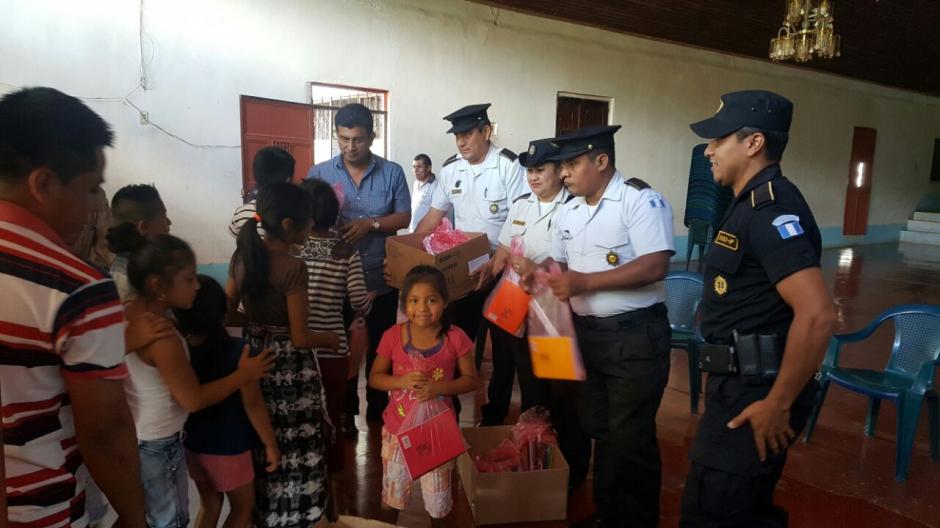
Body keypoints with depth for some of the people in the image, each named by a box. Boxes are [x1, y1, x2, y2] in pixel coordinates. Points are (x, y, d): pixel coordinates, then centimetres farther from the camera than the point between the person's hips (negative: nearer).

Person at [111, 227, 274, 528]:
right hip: (157, 447, -8)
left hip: (133, 439, 8)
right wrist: (244, 375, -13)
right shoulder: (162, 337, -29)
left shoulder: (125, 316, -4)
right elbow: (194, 400, -22)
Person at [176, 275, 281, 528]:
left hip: (191, 442, 5)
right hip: (228, 446, -5)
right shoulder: (236, 351, -23)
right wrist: (271, 444, -9)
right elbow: (253, 405, -19)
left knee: (209, 506, 23)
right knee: (243, 507, 17)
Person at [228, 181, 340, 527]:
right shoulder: (294, 268, -22)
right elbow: (300, 338, -20)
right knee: (295, 445, 10)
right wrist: (329, 338, -2)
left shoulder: (242, 256, -2)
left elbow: (227, 313, 6)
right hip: (290, 364, -7)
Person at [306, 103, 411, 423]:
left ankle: (378, 413, 32)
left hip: (381, 280, 0)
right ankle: (345, 414, 32)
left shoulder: (392, 173, -1)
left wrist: (371, 223, -17)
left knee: (379, 350, 13)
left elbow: (404, 217, -1)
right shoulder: (319, 173, 0)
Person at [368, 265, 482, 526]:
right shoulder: (393, 336, -13)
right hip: (398, 429, 1)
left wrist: (439, 387, -24)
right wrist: (402, 381, -23)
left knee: (438, 494, 19)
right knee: (393, 492, 22)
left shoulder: (455, 338, -15)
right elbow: (374, 377, -3)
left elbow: (472, 380, -8)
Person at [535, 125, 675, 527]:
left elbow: (654, 267, -22)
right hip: (584, 333, 7)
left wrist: (585, 282, -23)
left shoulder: (641, 200, -12)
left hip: (635, 335, -7)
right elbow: (559, 264, 21)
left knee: (630, 437, 3)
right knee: (598, 430, 18)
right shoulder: (567, 213, 11)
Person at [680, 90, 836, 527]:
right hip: (743, 384, 10)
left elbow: (817, 315, -29)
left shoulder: (772, 210, -20)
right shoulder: (754, 204, 12)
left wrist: (777, 404, -22)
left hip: (755, 393, -10)